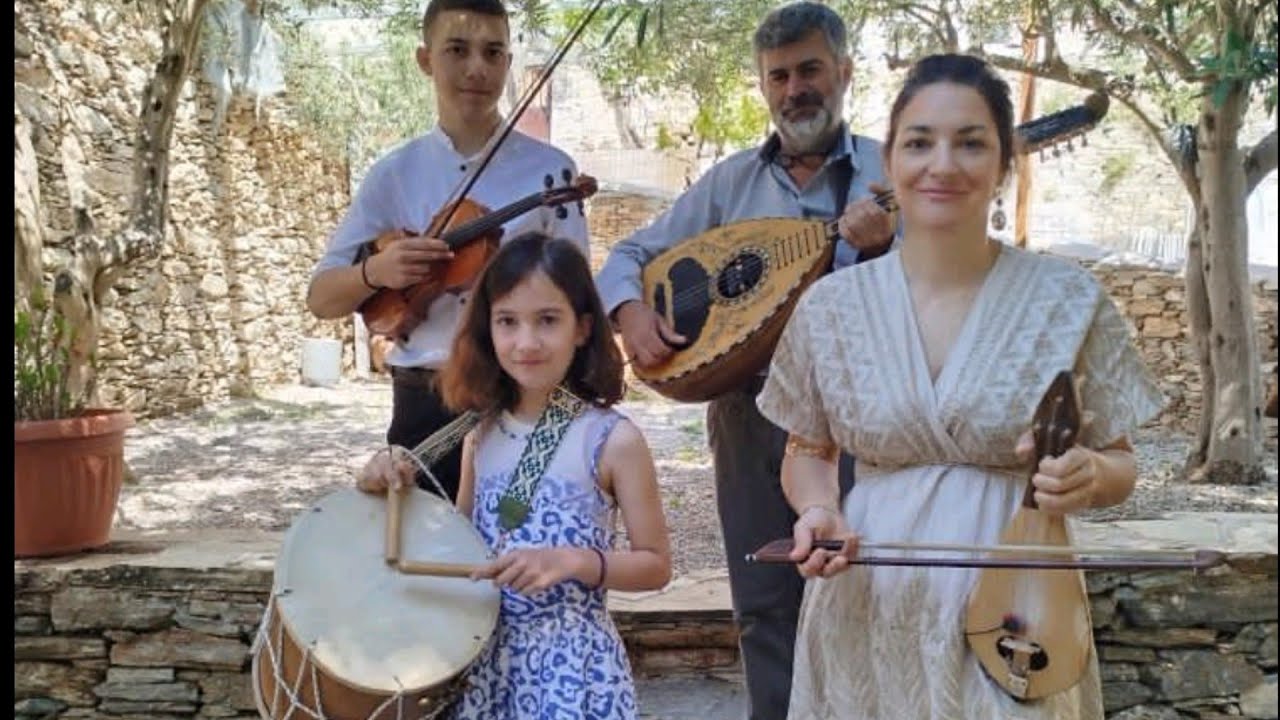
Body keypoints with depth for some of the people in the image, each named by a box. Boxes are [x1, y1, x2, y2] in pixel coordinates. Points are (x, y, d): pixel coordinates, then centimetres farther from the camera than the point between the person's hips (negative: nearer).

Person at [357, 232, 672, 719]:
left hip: (572, 663, -4)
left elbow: (656, 565, -7)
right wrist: (399, 491, -1)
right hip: (487, 658, 5)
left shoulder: (612, 440, -11)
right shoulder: (482, 436, 3)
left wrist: (572, 561, -21)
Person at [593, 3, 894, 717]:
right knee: (763, 605, 11)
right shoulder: (731, 180, 8)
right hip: (748, 415, 3)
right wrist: (631, 311, -11)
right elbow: (630, 255, 9)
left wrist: (883, 246, -30)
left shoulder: (890, 173, -1)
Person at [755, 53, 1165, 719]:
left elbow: (1119, 466, 3)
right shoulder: (831, 306, -2)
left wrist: (1088, 476, -19)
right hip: (869, 618, 2)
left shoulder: (1070, 300, -5)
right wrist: (819, 510, -11)